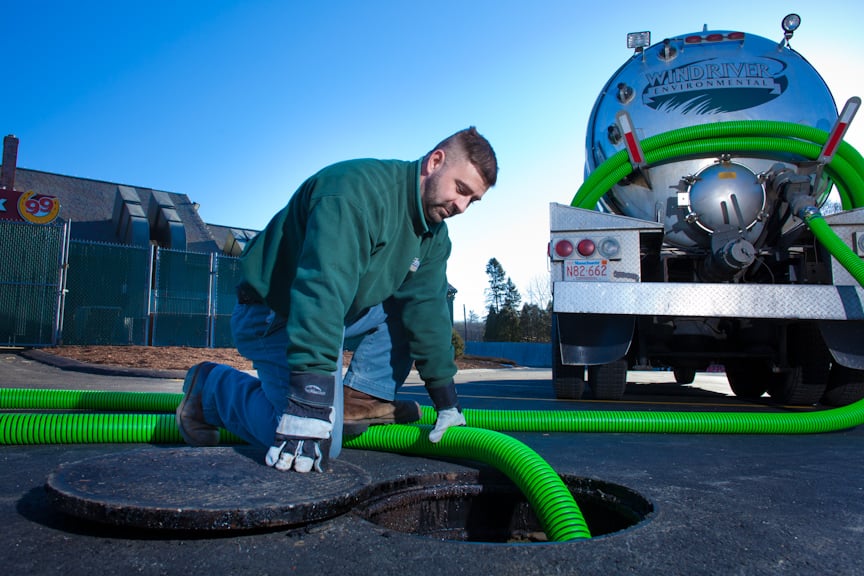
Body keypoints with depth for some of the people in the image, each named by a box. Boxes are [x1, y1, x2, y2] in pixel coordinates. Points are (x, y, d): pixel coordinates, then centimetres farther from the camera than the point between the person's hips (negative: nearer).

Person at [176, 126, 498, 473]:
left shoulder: (434, 235, 0)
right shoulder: (359, 189, -29)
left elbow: (428, 309, -1)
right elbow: (322, 290, -39)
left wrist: (447, 402, -5)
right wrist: (309, 404, -44)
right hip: (274, 316, -9)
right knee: (311, 447, -19)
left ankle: (362, 397, -1)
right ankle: (211, 387, 2)